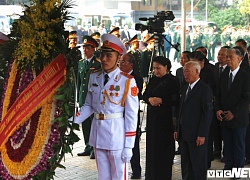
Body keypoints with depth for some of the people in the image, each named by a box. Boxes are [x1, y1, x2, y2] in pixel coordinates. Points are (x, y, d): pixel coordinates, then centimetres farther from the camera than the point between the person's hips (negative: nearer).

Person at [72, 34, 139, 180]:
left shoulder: (127, 81, -10)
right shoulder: (94, 77, 6)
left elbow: (131, 115, -9)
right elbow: (89, 105, 12)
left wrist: (128, 146, -11)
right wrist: (72, 121, -5)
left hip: (117, 136, -5)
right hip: (98, 134, 5)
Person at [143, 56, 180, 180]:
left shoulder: (173, 81, -8)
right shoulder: (153, 80, 11)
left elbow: (176, 100, -12)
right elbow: (144, 95, 12)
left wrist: (161, 100, -18)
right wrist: (150, 99, -9)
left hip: (166, 118, -6)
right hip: (152, 117, 6)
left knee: (164, 147, 0)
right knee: (152, 145, 7)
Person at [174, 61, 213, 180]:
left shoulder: (205, 89, -10)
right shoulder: (185, 89, 16)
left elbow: (207, 113, -14)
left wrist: (202, 135, -17)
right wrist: (177, 129, 12)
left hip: (197, 136, -8)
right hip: (184, 134, 8)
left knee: (198, 166, 1)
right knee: (186, 167, 13)